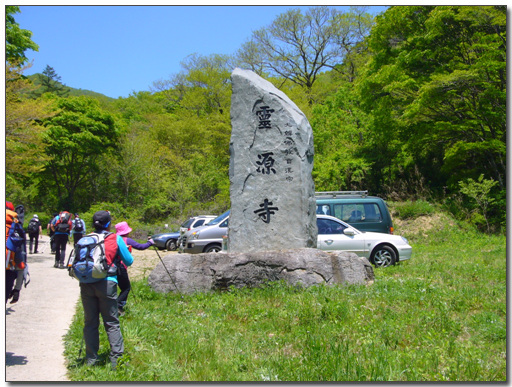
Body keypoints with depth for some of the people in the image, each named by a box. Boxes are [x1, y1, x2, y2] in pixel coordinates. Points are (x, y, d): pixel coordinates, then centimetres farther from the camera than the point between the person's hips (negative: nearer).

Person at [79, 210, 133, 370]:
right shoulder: (116, 239, 2)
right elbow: (129, 261, 7)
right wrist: (126, 250, 26)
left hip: (86, 284, 3)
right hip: (106, 283, -3)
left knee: (90, 322, 11)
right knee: (112, 322, 3)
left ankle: (91, 359, 16)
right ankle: (116, 359, 2)